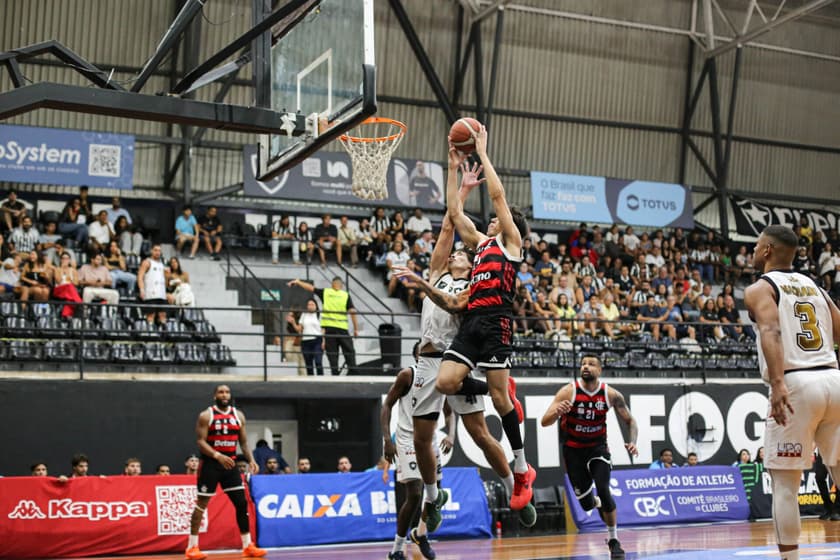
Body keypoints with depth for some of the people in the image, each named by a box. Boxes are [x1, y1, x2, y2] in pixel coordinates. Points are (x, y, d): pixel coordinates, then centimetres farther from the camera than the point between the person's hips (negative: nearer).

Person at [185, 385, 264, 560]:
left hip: (230, 463, 5)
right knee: (201, 504, -1)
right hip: (210, 464, -5)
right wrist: (218, 456, -28)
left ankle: (248, 546, 7)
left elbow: (244, 442, 12)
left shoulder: (238, 415, 8)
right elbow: (201, 442, -13)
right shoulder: (206, 415, -7)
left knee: (242, 503, 0)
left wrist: (251, 460, -4)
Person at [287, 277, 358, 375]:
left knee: (332, 352, 3)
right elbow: (352, 312, -4)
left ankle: (335, 373, 0)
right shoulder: (346, 295, 2)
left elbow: (311, 287, 12)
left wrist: (298, 282, 26)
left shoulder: (325, 292, 6)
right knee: (349, 351, 4)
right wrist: (356, 329, -1)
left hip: (329, 327, 1)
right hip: (342, 328, -1)